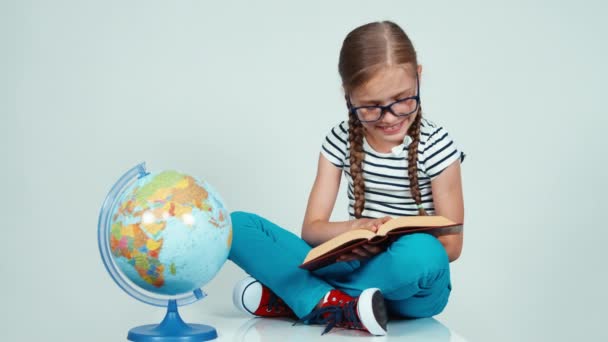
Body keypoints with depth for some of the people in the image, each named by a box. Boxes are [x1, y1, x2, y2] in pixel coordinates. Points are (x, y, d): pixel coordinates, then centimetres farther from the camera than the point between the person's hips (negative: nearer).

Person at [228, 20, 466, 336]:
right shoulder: (341, 141, 2)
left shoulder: (435, 145, -7)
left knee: (421, 254, -41)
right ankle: (338, 306, -30)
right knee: (237, 225, -13)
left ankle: (295, 297, -22)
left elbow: (451, 245, -6)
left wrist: (392, 240, -25)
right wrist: (352, 229, -22)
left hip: (410, 288, -2)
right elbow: (311, 229, 0)